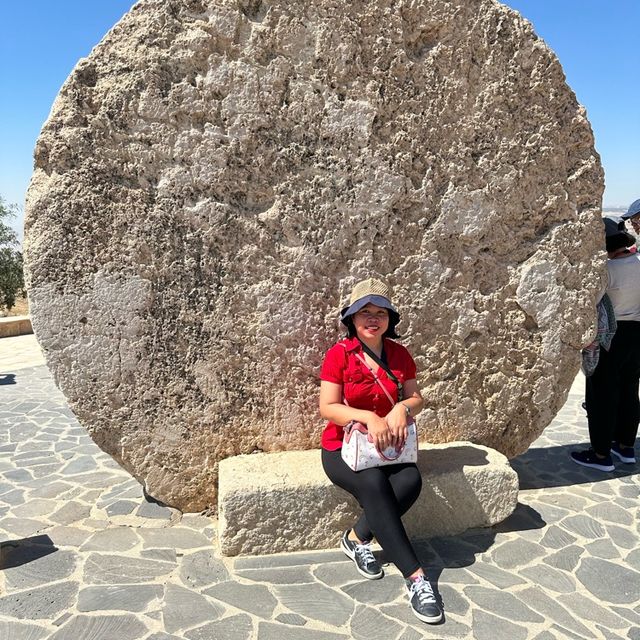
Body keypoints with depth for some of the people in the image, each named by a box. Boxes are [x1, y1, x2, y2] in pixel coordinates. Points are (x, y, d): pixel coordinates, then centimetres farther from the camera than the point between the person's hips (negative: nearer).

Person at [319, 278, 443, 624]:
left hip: (387, 445, 4)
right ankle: (414, 576, -26)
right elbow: (328, 408, -14)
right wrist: (368, 417, -29)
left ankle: (356, 538, -8)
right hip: (343, 447, -4)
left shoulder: (399, 354, 4)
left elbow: (416, 398, 8)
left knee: (410, 480, -27)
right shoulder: (339, 354, -9)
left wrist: (403, 407, -16)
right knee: (374, 484, -33)